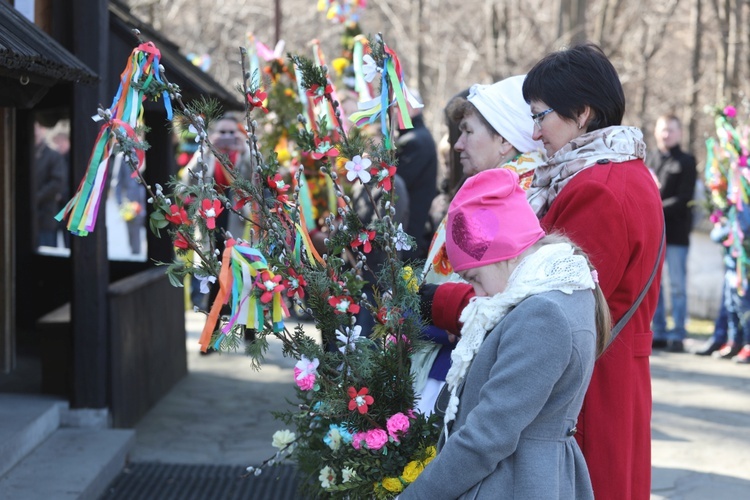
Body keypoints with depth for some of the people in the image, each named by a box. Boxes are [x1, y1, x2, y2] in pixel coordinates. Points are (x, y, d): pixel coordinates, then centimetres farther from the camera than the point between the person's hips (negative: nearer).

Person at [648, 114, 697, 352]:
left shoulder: (686, 162, 2)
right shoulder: (648, 160, 13)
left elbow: (684, 198, -6)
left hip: (676, 232, -4)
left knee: (677, 285, -1)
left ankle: (677, 335, 1)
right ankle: (659, 333, 12)